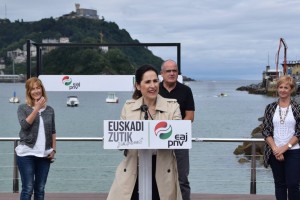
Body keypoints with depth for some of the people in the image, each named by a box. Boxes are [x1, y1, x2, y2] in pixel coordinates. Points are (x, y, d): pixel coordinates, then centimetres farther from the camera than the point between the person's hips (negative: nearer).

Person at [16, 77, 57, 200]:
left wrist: (53, 149, 6)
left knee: (40, 189, 8)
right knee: (28, 189, -4)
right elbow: (25, 124, -16)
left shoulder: (49, 110, 9)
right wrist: (37, 108, -15)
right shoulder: (23, 108, 0)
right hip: (26, 154, -3)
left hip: (44, 155, 3)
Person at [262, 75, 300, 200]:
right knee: (280, 184, 9)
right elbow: (265, 130, 1)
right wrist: (275, 149, -10)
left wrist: (285, 147, -13)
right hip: (275, 152, 2)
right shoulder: (270, 108, 5)